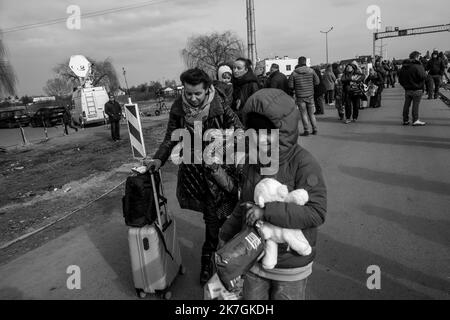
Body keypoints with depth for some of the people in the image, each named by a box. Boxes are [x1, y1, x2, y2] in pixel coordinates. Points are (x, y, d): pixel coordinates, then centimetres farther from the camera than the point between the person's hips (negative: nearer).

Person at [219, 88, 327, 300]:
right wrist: (226, 234, 14)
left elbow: (316, 212, -28)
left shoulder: (304, 163, -22)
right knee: (252, 296, 22)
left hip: (290, 266, -5)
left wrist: (266, 212, -31)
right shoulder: (253, 162, -3)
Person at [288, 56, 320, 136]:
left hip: (300, 96, -2)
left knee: (304, 114, 5)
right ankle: (315, 129, 15)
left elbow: (290, 86, -6)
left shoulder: (294, 73, -7)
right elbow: (317, 81, 1)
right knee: (311, 113, 13)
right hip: (310, 95, 2)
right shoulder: (311, 71, -2)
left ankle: (306, 131, 3)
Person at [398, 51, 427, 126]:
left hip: (407, 89, 6)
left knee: (406, 104, 10)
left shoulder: (404, 66, 8)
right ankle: (415, 120, 0)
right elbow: (423, 77, -19)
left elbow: (400, 77, 13)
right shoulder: (418, 66, -15)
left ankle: (405, 120, 14)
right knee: (415, 105, -2)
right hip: (416, 89, -6)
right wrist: (425, 74, 3)